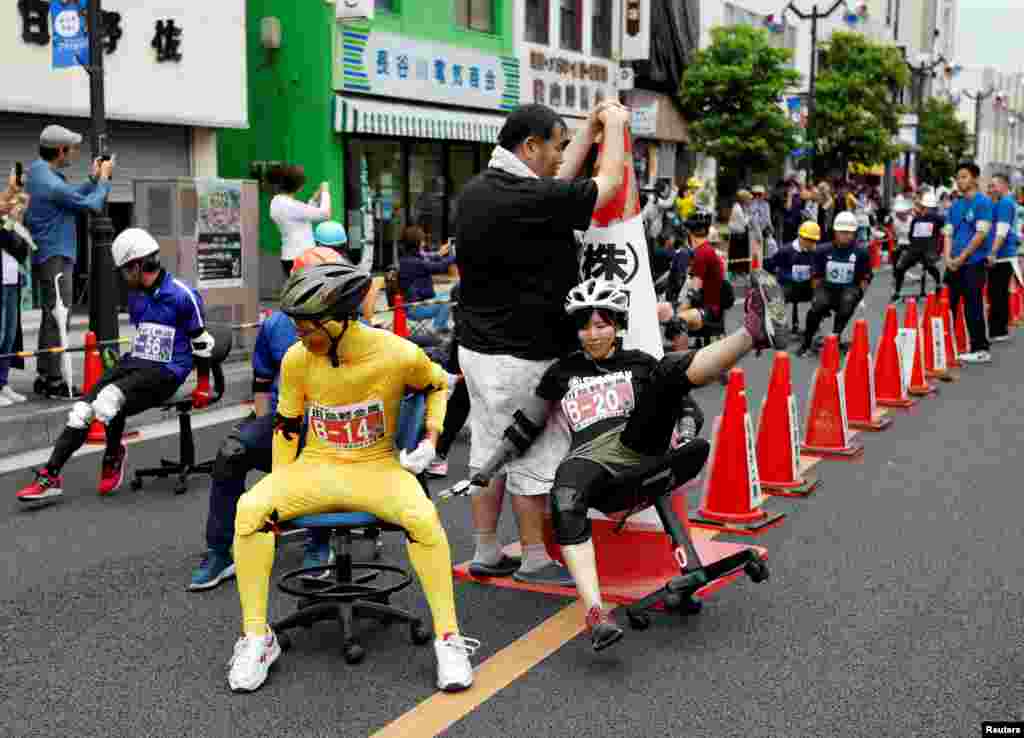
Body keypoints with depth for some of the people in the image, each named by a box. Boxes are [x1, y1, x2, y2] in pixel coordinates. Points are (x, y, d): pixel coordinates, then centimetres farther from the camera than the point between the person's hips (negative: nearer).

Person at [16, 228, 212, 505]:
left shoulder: (183, 295, -12)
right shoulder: (136, 296, 13)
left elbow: (201, 342, -6)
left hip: (165, 372, -7)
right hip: (134, 364, 8)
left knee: (109, 398, -31)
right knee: (81, 410, -10)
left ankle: (113, 456, -5)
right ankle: (50, 477, -8)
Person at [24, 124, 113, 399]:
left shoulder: (36, 171, 8)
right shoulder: (51, 183, -22)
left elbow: (71, 196, 17)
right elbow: (92, 205, -12)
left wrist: (94, 178, 9)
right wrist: (104, 178, 2)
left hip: (46, 256, 10)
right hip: (55, 257, -10)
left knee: (51, 317, 15)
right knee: (57, 319, -6)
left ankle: (44, 377, 21)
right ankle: (54, 382, -3)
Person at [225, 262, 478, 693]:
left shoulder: (399, 354, -13)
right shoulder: (297, 359, -6)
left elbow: (439, 385, 9)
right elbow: (286, 427, 8)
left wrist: (430, 440, -2)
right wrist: (282, 489, 1)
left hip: (377, 468, -2)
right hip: (314, 468, 3)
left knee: (422, 518, -33)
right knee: (251, 508, -25)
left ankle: (448, 640, -18)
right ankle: (256, 639, -12)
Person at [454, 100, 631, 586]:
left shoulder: (477, 190, 6)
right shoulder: (530, 199, -21)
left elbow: (558, 181, 20)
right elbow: (610, 181, -7)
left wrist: (592, 126, 24)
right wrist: (613, 124, 10)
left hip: (478, 346, 9)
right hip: (521, 355, -9)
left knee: (489, 453, 16)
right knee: (531, 459, 5)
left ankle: (486, 554, 25)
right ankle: (535, 559, 18)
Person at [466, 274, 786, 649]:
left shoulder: (639, 363, 20)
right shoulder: (562, 373, 19)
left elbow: (688, 405, 18)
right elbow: (525, 426, 22)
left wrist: (687, 429, -5)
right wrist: (486, 471, 17)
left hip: (637, 448, 1)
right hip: (590, 460, -1)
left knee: (671, 370, -17)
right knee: (565, 497, -39)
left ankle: (755, 331, -40)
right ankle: (595, 615, -52)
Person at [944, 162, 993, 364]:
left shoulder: (983, 202, -7)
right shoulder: (955, 206, 13)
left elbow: (981, 234, -13)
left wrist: (962, 257, -14)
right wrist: (948, 257, -2)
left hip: (973, 263, -7)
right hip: (954, 264, 7)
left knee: (973, 308, -4)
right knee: (947, 305, 8)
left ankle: (980, 349, 3)